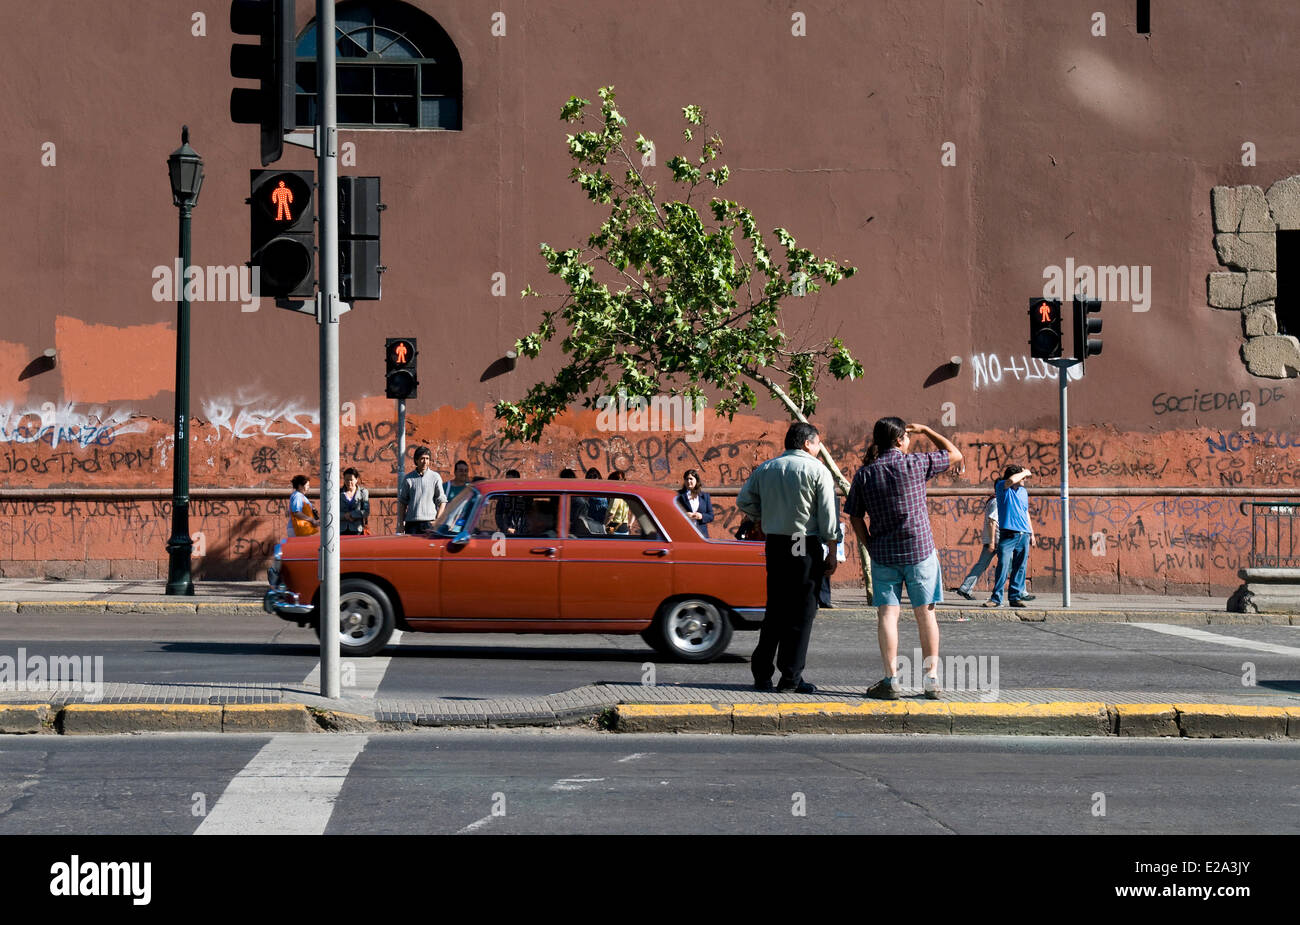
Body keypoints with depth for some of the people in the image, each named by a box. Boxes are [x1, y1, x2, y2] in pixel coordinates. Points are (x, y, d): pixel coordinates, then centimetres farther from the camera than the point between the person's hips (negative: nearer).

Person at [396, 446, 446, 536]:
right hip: (411, 523, 1)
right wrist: (401, 523, 5)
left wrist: (437, 520, -4)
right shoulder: (408, 478, 7)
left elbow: (442, 501, 6)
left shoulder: (435, 477, 5)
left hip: (429, 522, -1)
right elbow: (402, 502, 11)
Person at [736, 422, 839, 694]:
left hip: (774, 543, 5)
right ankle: (791, 677, -2)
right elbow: (827, 516, -6)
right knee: (801, 611, 0)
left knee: (775, 608, 13)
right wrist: (832, 553, -2)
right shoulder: (817, 470, -4)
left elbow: (743, 501, 10)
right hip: (806, 545, -5)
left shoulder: (766, 469, 10)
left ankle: (762, 673, 13)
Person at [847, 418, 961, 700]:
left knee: (887, 614, 2)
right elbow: (956, 455, 7)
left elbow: (855, 518, 4)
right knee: (925, 613, 7)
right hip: (920, 550, -1)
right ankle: (932, 678, 9)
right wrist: (926, 430, 15)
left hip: (883, 555, 1)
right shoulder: (915, 463, -7)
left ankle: (891, 680, -5)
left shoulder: (864, 474, -1)